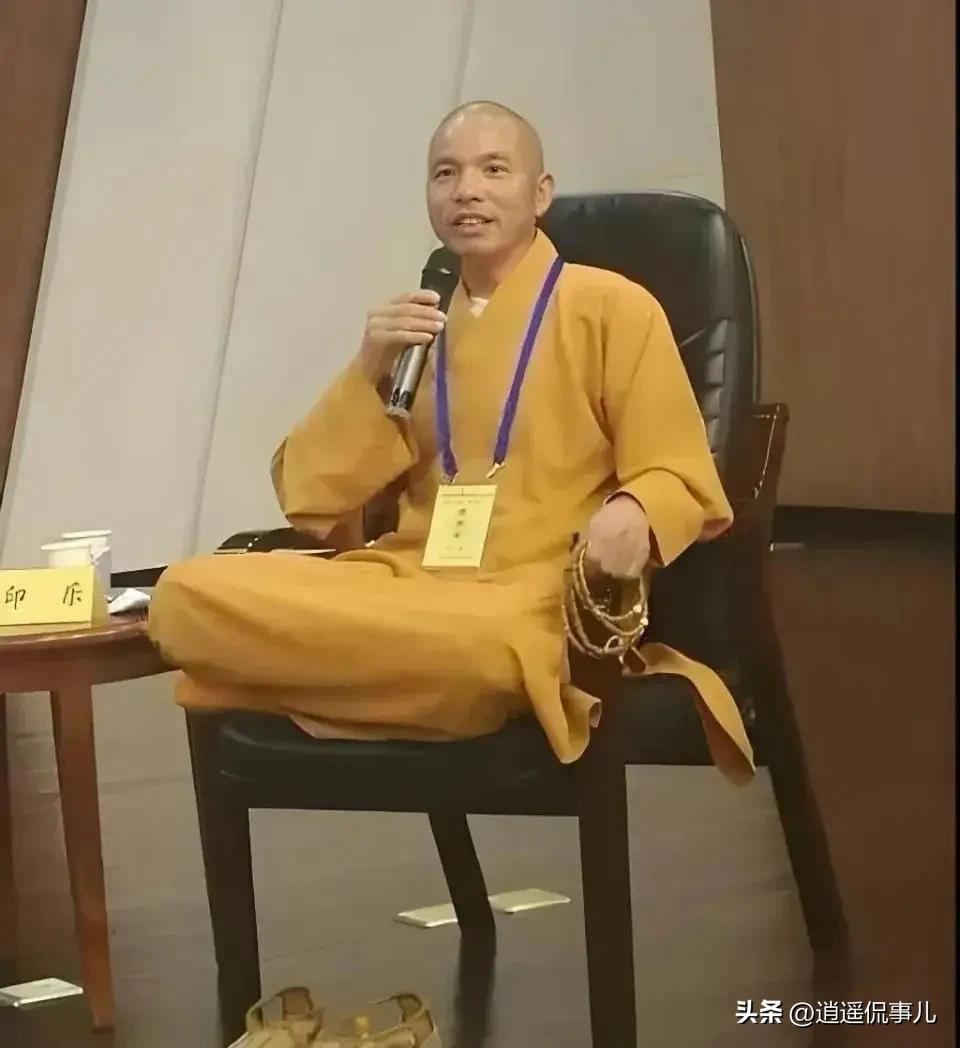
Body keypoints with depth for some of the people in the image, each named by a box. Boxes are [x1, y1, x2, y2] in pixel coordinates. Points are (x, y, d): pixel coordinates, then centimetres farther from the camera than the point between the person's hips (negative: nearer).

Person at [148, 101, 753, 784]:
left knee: (477, 647, -43)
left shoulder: (613, 307, 5)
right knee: (186, 598, -20)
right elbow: (311, 505, 13)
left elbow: (679, 483, 0)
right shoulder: (413, 327, 20)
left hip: (534, 602, -4)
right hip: (405, 586, 5)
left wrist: (632, 515, -23)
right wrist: (370, 374, -1)